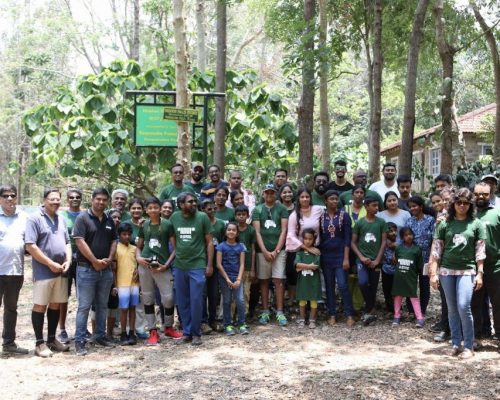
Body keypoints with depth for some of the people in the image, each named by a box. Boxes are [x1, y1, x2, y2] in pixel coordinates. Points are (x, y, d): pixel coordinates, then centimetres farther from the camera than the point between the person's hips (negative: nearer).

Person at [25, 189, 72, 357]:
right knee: (40, 306, 0)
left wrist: (68, 261, 0)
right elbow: (30, 246, -15)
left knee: (55, 305, 12)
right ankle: (40, 343, 6)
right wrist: (51, 264, -16)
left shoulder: (61, 219, 13)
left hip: (61, 271, 7)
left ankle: (51, 339, 23)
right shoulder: (35, 218, -9)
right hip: (43, 271, -7)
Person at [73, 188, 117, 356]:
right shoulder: (83, 218, -7)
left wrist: (109, 259, -4)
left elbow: (114, 241, 13)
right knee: (84, 306, -4)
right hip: (86, 268, -6)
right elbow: (80, 241, -14)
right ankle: (79, 341, 1)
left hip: (106, 269, 6)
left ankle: (100, 336, 23)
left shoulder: (109, 221, 12)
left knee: (102, 305, 13)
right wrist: (95, 261, -15)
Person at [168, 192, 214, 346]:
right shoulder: (174, 218, 2)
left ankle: (196, 333, 12)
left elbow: (209, 241, -1)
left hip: (197, 266, -3)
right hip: (179, 267, 3)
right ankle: (186, 332, 21)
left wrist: (210, 264, -3)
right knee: (182, 302, 9)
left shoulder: (202, 217, -5)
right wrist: (176, 255, 8)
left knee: (196, 301, -2)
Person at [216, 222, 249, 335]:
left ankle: (242, 324, 4)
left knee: (240, 300, -6)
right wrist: (227, 279, -10)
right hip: (224, 277, -1)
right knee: (227, 301, 5)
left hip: (237, 277, 1)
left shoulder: (240, 246, 3)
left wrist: (238, 279, -12)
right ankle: (228, 325, 12)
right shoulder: (221, 246, -1)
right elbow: (219, 264, -5)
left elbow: (242, 264, -1)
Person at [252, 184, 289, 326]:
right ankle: (265, 312, 13)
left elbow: (284, 230, 0)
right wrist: (265, 251, -8)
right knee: (264, 281, 6)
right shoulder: (257, 210, 6)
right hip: (262, 250, 1)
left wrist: (276, 250, -8)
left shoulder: (282, 209, 5)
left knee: (278, 280, -3)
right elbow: (257, 232, 0)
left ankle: (280, 312, 2)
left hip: (278, 250, -1)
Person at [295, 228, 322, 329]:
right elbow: (297, 264, -11)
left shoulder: (316, 251, -1)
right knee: (302, 300, 8)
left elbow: (316, 265, -14)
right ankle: (302, 320, 18)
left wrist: (303, 266, -12)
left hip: (313, 280, -1)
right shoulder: (300, 251, 3)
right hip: (302, 279, 1)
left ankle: (312, 320, 14)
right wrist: (309, 266, -17)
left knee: (313, 300, 3)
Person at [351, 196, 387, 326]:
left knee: (373, 287, 5)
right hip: (362, 259, -1)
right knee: (363, 282, -22)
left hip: (375, 260, 1)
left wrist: (377, 260, -7)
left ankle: (368, 311, 20)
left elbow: (384, 242, 0)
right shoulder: (359, 223, 1)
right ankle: (370, 311, -5)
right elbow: (353, 242, 4)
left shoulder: (381, 222, 1)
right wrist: (361, 257, -8)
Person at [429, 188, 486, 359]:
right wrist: (433, 273, -1)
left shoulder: (476, 224, 2)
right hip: (447, 271, 2)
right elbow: (436, 250, 3)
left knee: (464, 307, -13)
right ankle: (456, 344, 17)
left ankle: (468, 346, -1)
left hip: (467, 271, -2)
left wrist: (479, 274, -3)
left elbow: (480, 251, 2)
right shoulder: (445, 224, 4)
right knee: (452, 309, 8)